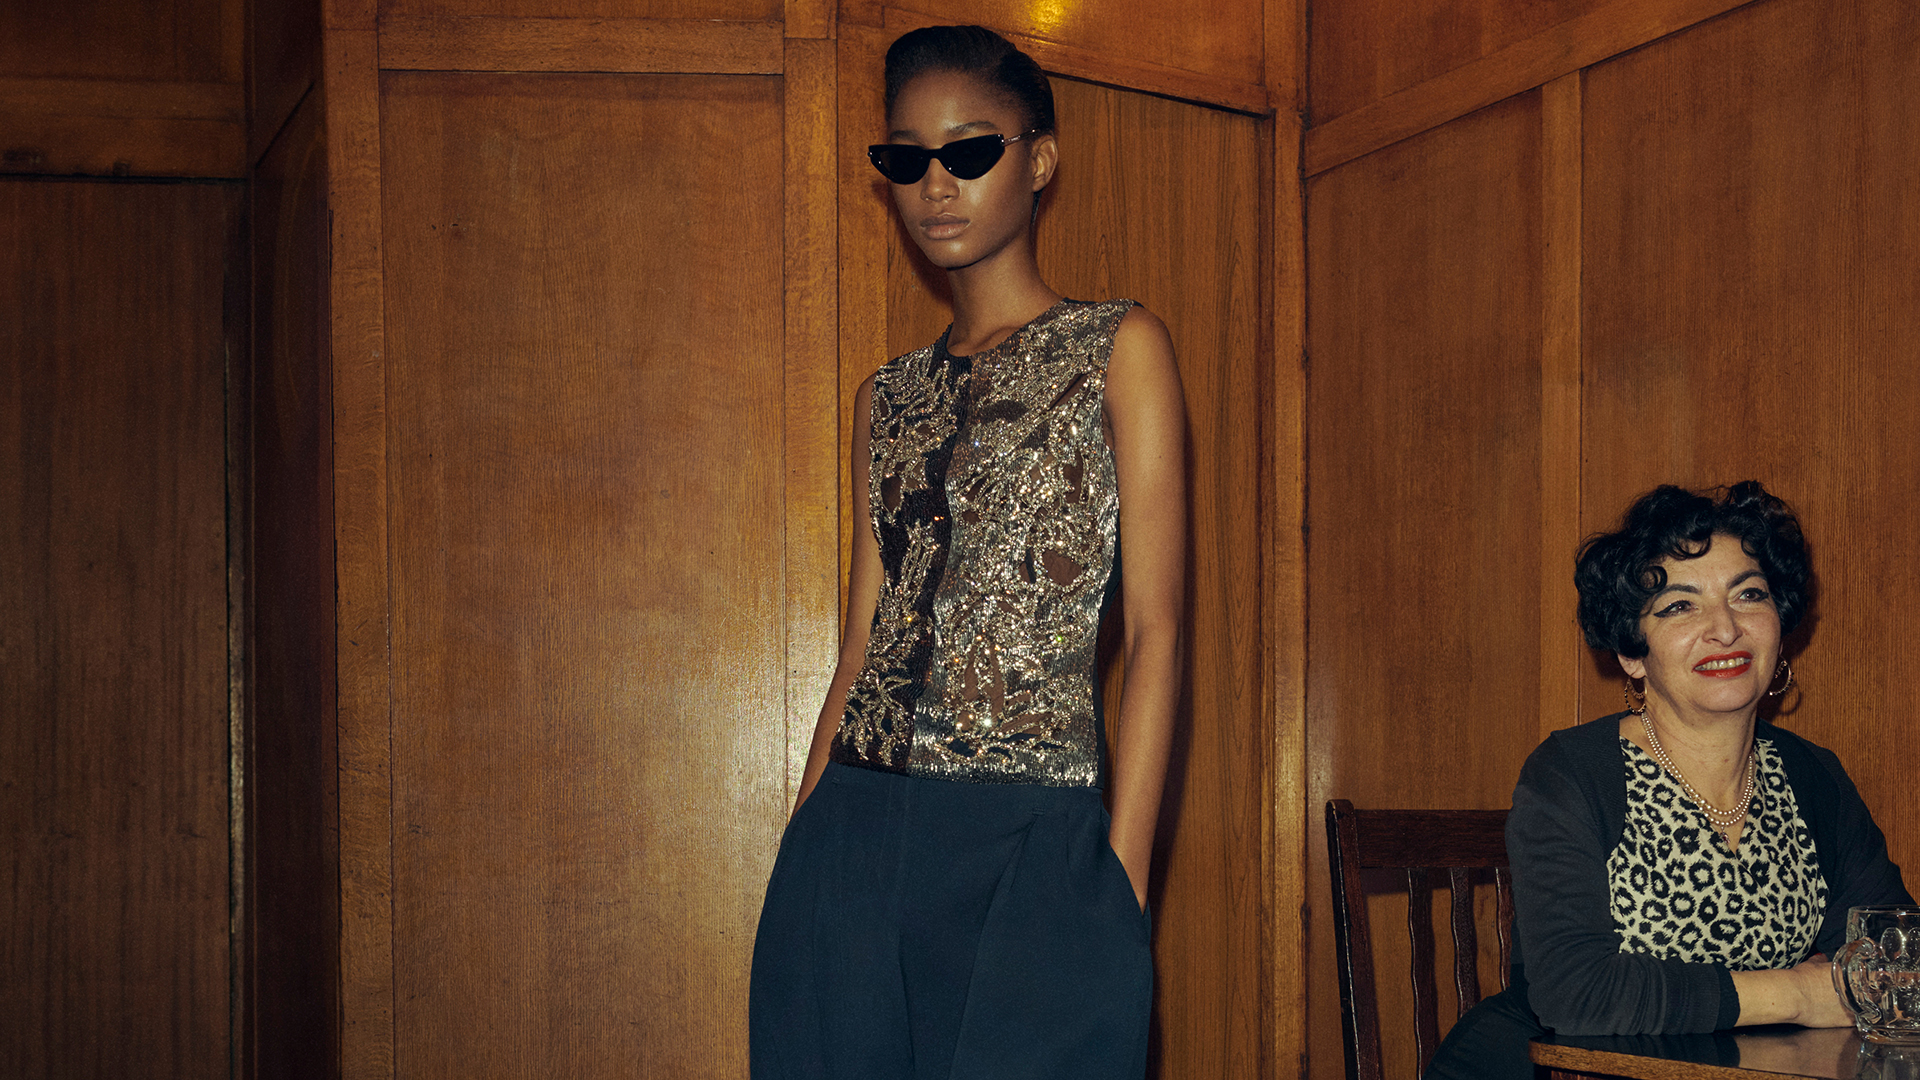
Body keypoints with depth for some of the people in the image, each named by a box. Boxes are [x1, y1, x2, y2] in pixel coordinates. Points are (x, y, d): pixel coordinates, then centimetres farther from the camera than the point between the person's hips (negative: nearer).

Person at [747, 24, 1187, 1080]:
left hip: (1033, 845, -4)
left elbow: (1153, 633, -4)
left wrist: (1123, 877, -12)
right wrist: (803, 845, 10)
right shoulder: (888, 397, 16)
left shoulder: (1118, 349, 2)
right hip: (854, 843, 4)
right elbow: (864, 639, 15)